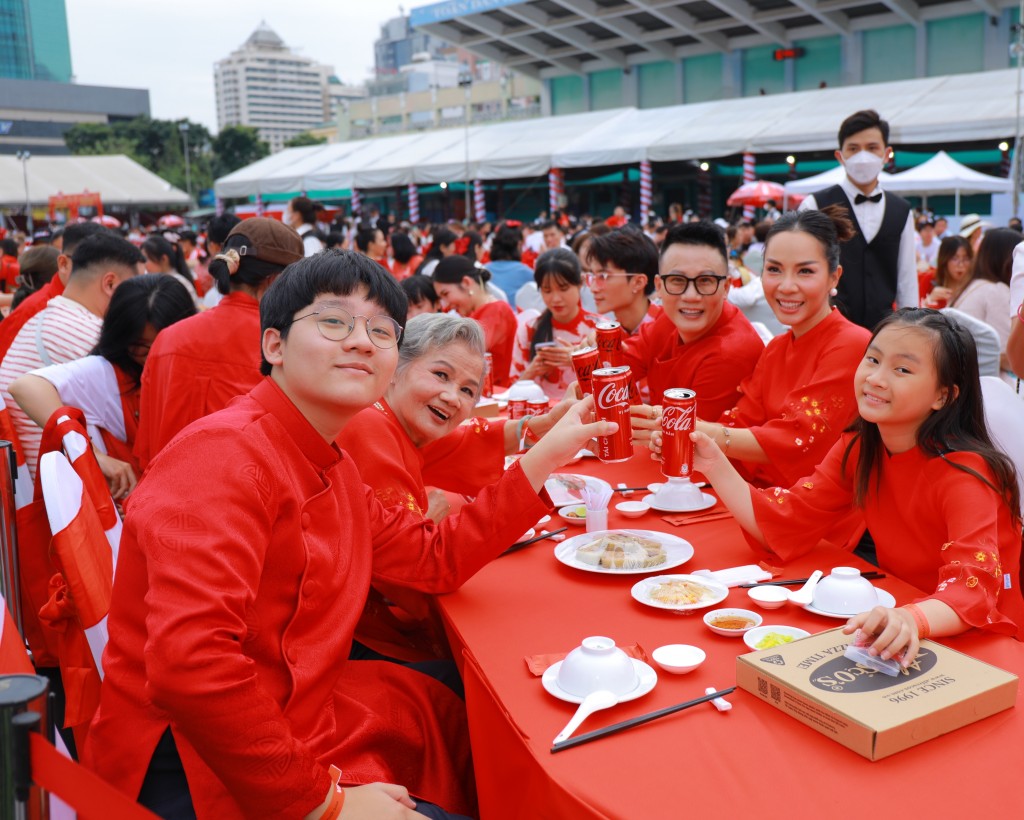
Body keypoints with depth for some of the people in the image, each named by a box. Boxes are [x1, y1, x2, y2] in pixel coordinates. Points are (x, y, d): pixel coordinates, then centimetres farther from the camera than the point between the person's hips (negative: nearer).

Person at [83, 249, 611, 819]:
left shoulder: (330, 466, 7)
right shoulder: (227, 455, -24)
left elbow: (436, 559, 12)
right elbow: (188, 663, -35)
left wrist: (547, 456, 8)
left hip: (299, 718, 10)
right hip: (203, 772, -9)